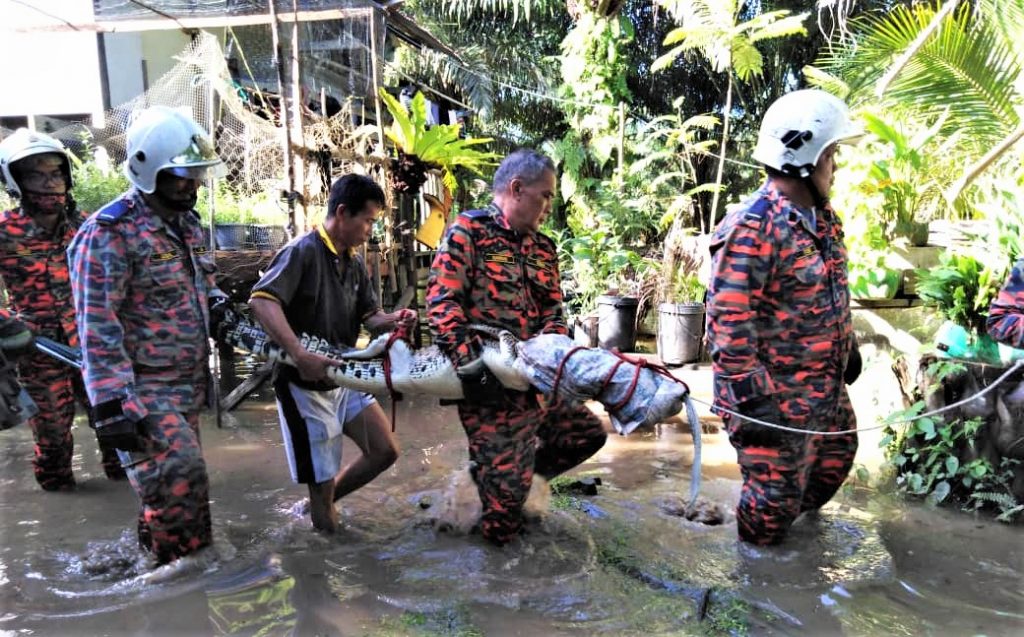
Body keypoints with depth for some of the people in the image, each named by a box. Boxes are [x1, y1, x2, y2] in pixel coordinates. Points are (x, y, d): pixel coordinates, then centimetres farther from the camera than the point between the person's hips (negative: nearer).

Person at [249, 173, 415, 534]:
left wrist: (392, 321, -11)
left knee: (385, 451, 11)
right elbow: (261, 301, -29)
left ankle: (327, 501, 30)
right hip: (305, 385, -8)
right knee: (322, 478, 2)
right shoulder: (303, 251, -16)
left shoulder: (354, 263, 9)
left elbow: (369, 316, 12)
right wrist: (300, 355, -37)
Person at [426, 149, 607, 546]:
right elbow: (442, 301, -15)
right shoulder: (468, 230, -8)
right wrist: (469, 360, -25)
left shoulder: (543, 247, 14)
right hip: (489, 382, -7)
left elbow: (553, 310, 12)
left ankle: (499, 472, 27)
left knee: (587, 434, 14)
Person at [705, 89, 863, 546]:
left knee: (836, 457, 28)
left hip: (826, 385, 10)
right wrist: (749, 393, -26)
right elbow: (729, 322, -26)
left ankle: (798, 518, 53)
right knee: (775, 487, 5)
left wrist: (848, 346, 24)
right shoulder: (752, 229, -24)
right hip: (775, 394, -10)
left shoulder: (822, 217, 7)